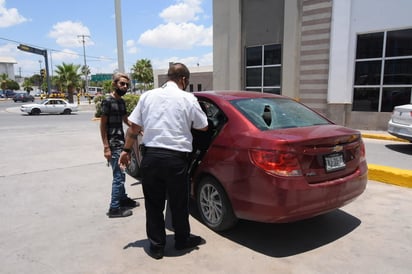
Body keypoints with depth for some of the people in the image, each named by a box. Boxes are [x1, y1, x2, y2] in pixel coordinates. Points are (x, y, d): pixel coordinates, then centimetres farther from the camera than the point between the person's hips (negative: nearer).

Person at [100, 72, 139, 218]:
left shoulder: (122, 101, 12)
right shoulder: (107, 101, -12)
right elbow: (102, 125, -14)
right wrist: (106, 147, -18)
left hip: (121, 143, 8)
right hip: (113, 145, -8)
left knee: (121, 175, 18)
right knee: (119, 176, -5)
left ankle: (123, 199, 32)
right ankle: (114, 208, 4)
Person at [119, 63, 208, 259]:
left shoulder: (148, 95, 6)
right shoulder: (188, 99, -1)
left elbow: (133, 128, 7)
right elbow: (203, 127, 10)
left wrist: (126, 150, 17)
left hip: (151, 155, 3)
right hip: (176, 158, -2)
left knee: (153, 203, 15)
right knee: (178, 203, 15)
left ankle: (156, 245, 26)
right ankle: (182, 240, 33)